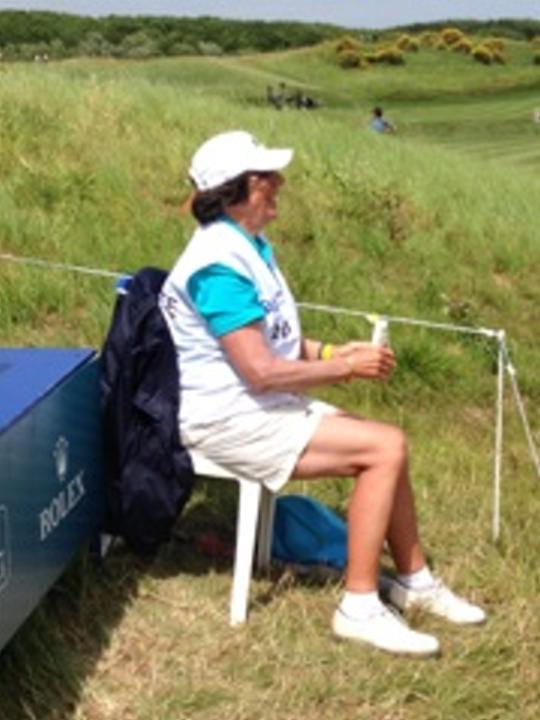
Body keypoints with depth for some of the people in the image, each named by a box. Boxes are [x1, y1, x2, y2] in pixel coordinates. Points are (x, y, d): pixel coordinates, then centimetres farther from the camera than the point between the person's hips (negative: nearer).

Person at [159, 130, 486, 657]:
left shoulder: (250, 246, 10)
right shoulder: (219, 264, -22)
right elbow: (261, 372, -24)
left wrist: (333, 352, 3)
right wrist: (345, 367, -15)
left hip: (262, 405, 10)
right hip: (230, 418, -10)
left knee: (388, 448, 4)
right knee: (385, 448, -16)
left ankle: (414, 582, 18)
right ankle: (359, 608, -10)